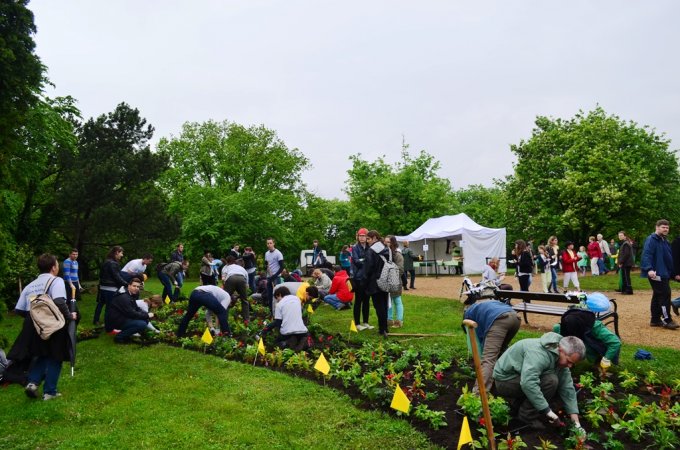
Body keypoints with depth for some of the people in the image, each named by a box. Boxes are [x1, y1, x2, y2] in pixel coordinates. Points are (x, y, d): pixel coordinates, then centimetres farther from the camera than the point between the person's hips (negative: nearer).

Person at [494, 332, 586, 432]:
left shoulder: (561, 360, -2)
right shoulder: (539, 353, -30)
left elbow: (568, 389, -2)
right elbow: (527, 383, -41)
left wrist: (576, 422, -8)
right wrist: (547, 410, -35)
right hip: (505, 380, -9)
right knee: (550, 380, -23)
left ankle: (517, 407, 11)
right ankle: (526, 416, -8)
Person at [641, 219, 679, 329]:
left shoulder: (665, 241, 18)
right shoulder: (651, 240, -11)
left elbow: (669, 257, 26)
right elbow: (646, 254, -23)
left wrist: (673, 272, 26)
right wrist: (649, 269, -35)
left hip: (664, 273, 9)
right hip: (656, 274, -9)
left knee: (658, 296, 12)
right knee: (665, 295, -10)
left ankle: (655, 320, 18)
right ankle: (667, 320, -3)